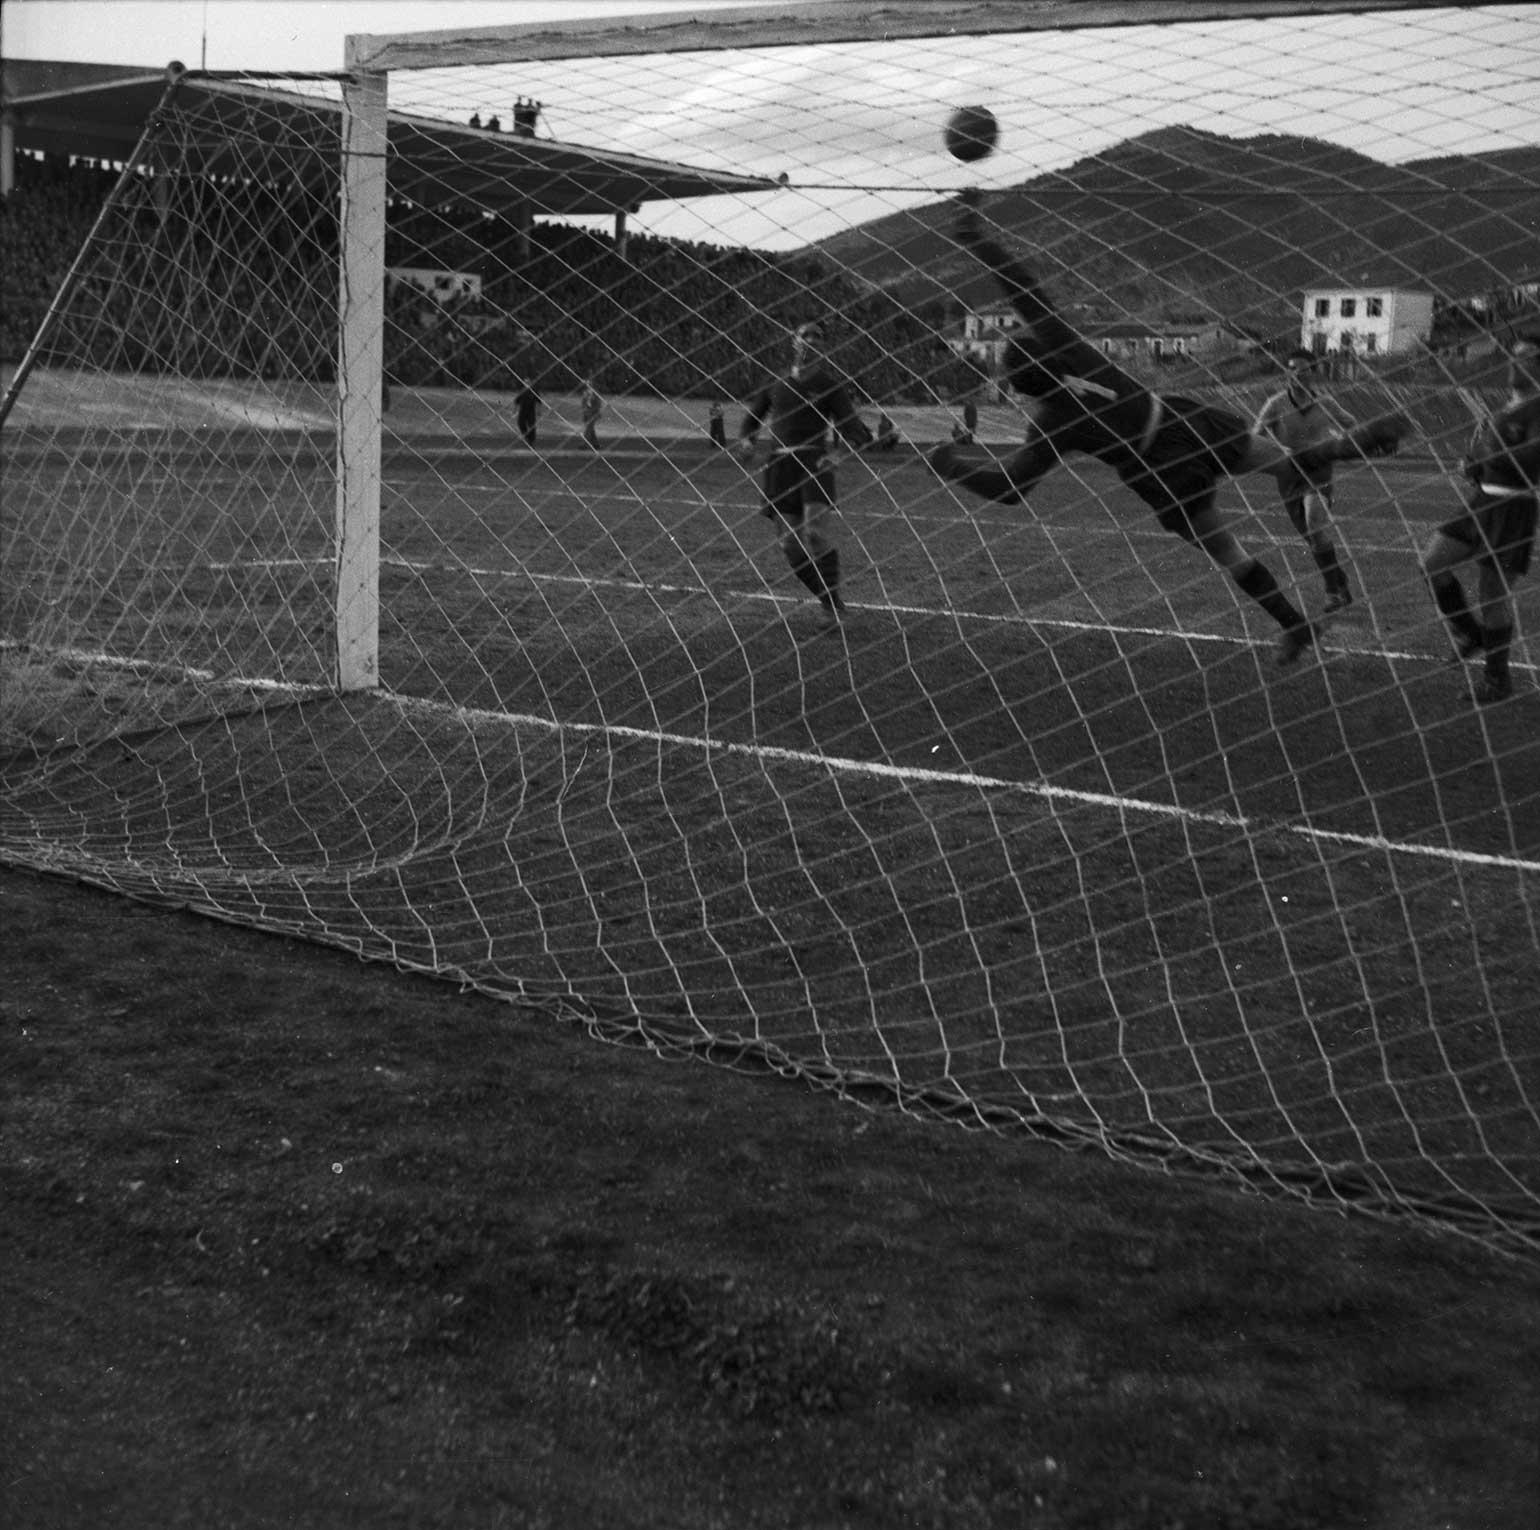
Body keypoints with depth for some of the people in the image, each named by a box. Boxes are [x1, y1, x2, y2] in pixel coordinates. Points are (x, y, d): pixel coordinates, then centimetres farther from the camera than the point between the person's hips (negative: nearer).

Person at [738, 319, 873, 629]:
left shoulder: (830, 385, 5)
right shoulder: (777, 385, 15)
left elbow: (849, 423, 0)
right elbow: (753, 415, 27)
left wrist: (858, 439, -23)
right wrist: (746, 438, 6)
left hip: (814, 462, -4)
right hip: (781, 467, 4)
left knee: (816, 536, -21)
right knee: (791, 544, -1)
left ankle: (836, 606, -10)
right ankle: (831, 602, 13)